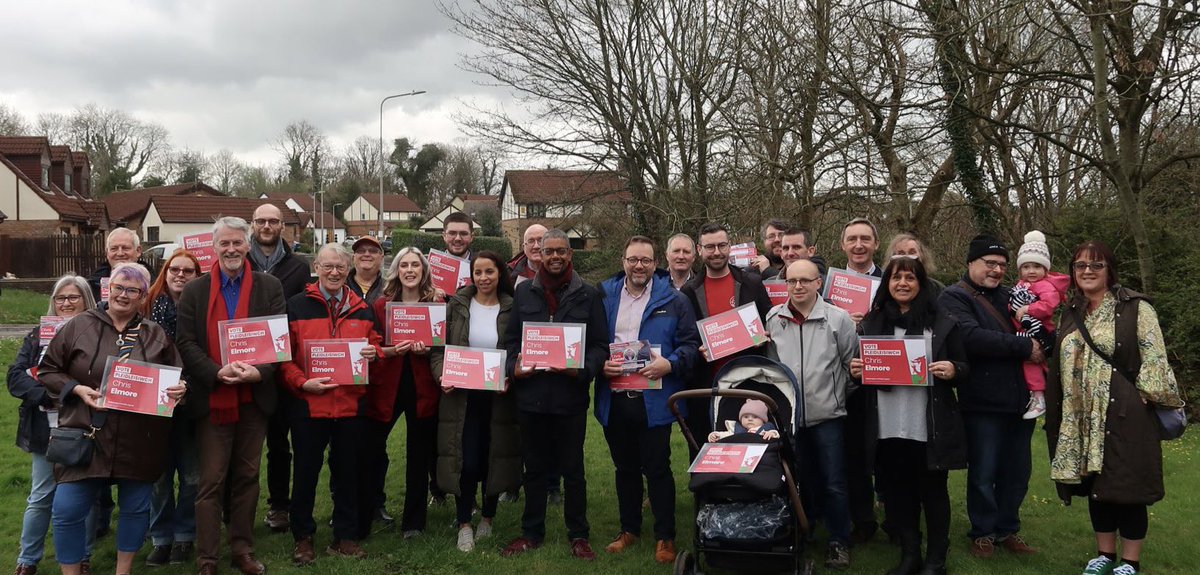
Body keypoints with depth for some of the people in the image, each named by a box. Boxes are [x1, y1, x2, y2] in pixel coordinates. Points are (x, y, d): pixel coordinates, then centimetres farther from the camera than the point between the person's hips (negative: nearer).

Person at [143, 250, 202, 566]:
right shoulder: (152, 305, 3)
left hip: (191, 401, -1)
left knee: (192, 475, 7)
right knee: (160, 473, 7)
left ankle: (185, 536, 22)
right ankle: (161, 537, 21)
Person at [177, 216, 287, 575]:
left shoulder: (270, 287, 3)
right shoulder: (195, 291, 3)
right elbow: (186, 343, -4)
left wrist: (259, 371, -19)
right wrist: (217, 372, -19)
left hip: (254, 397, 1)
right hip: (212, 398, -1)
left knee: (247, 476, 11)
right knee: (211, 481, 2)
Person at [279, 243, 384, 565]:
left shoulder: (362, 309, 9)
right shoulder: (296, 306, -2)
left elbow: (375, 344, 17)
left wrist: (373, 352, -7)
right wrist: (302, 382, -18)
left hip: (352, 403, 3)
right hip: (308, 403, -3)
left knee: (349, 471, 11)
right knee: (306, 471, 7)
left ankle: (346, 536, 24)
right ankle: (302, 536, 23)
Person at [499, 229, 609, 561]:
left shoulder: (587, 295, 2)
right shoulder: (524, 292, 8)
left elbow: (600, 345, 0)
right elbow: (510, 339, 9)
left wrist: (583, 369, -17)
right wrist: (513, 367, -9)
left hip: (570, 395, -2)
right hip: (530, 393, 2)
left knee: (572, 469, 8)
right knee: (534, 468, 13)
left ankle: (578, 535, 21)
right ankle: (532, 533, 26)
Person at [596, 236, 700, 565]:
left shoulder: (674, 301, -1)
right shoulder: (604, 297, 7)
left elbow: (691, 343, -4)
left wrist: (670, 364, -19)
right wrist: (600, 365, -9)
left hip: (654, 399, -3)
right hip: (614, 399, 3)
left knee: (657, 470, 2)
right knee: (625, 469, 16)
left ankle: (665, 537, 14)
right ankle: (629, 529, 30)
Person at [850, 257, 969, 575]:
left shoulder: (941, 322, 2)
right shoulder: (872, 322, 9)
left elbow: (964, 367, 5)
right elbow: (860, 365, 16)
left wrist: (953, 370, -17)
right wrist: (855, 370, -6)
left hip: (930, 426, -2)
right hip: (887, 427, 3)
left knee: (932, 490, 7)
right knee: (897, 491, 9)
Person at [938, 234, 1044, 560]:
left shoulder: (1010, 297, 15)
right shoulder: (954, 297, -5)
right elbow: (971, 336, -22)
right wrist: (1024, 347, -18)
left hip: (1020, 399, 6)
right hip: (983, 404, -6)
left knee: (1017, 473, 13)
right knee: (983, 475, 4)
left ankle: (1007, 530, 28)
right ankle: (982, 533, 21)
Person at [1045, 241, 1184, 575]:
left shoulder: (1136, 309, -5)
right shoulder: (1072, 315, 12)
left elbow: (1154, 361, -8)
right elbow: (1064, 364, 18)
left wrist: (1146, 398, -14)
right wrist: (1058, 413, 14)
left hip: (1126, 416, -5)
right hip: (1084, 418, 5)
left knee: (1127, 487, 0)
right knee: (1096, 486, 12)